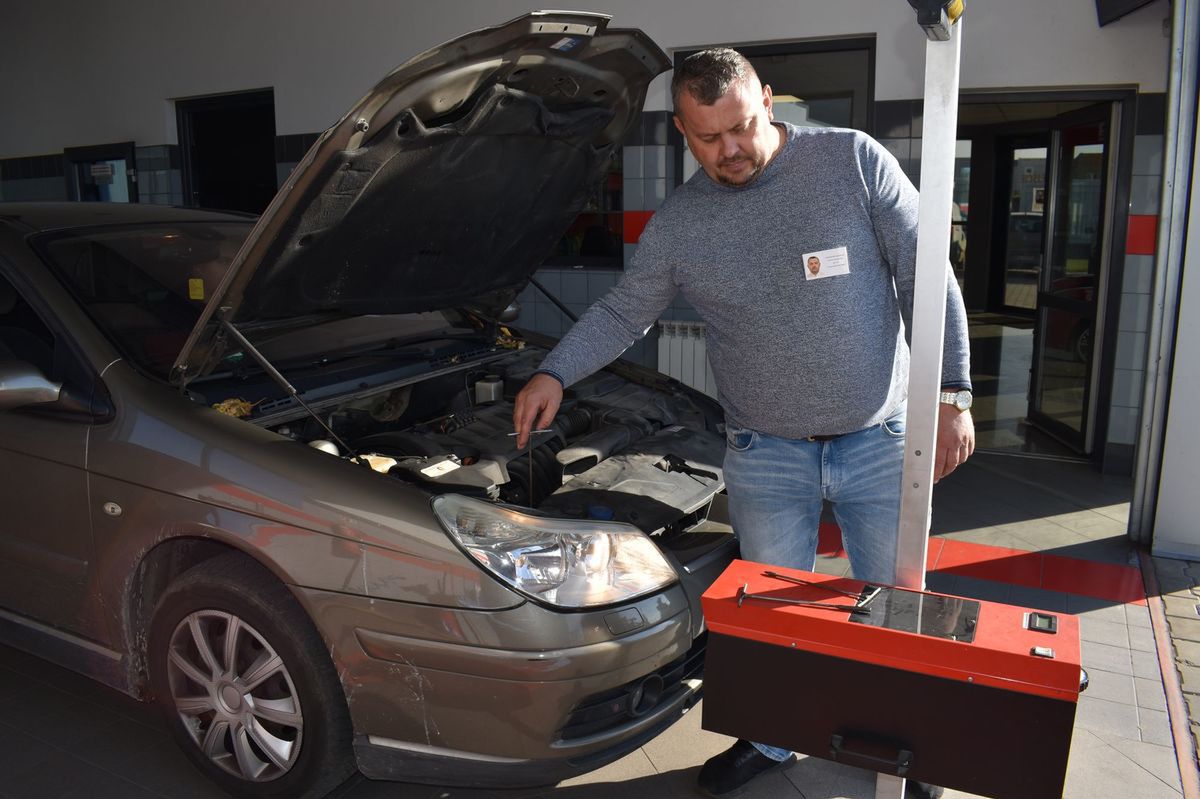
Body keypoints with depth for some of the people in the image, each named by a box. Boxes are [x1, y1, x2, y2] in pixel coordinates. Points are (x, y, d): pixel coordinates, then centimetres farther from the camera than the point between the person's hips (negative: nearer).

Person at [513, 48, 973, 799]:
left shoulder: (855, 161, -9)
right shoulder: (677, 225, -4)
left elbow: (925, 280, -7)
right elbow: (622, 313, 6)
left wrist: (952, 395, -11)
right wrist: (554, 374, -9)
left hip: (881, 439, 0)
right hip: (767, 453, 1)